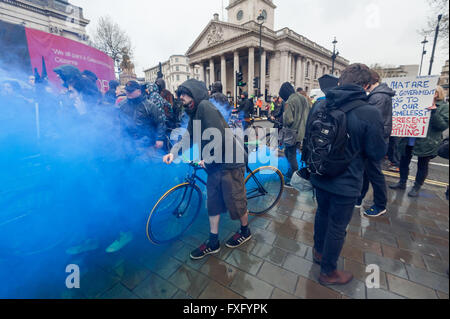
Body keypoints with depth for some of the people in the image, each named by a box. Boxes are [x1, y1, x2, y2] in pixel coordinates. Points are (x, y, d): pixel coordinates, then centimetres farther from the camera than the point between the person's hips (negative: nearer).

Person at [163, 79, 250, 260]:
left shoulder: (205, 106, -16)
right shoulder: (194, 112, 14)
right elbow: (188, 137, 10)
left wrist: (207, 160, -15)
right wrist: (173, 152, -5)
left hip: (229, 163, -9)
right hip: (215, 164, 9)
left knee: (235, 201, 8)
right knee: (213, 203, 14)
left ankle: (245, 232, 36)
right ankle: (213, 243, 30)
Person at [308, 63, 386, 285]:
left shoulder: (319, 106, -4)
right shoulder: (369, 113, -20)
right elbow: (377, 153, -11)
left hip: (319, 177, 5)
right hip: (346, 183, -5)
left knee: (322, 213, 26)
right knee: (337, 227, 12)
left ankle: (319, 251, 49)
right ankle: (328, 273, 33)